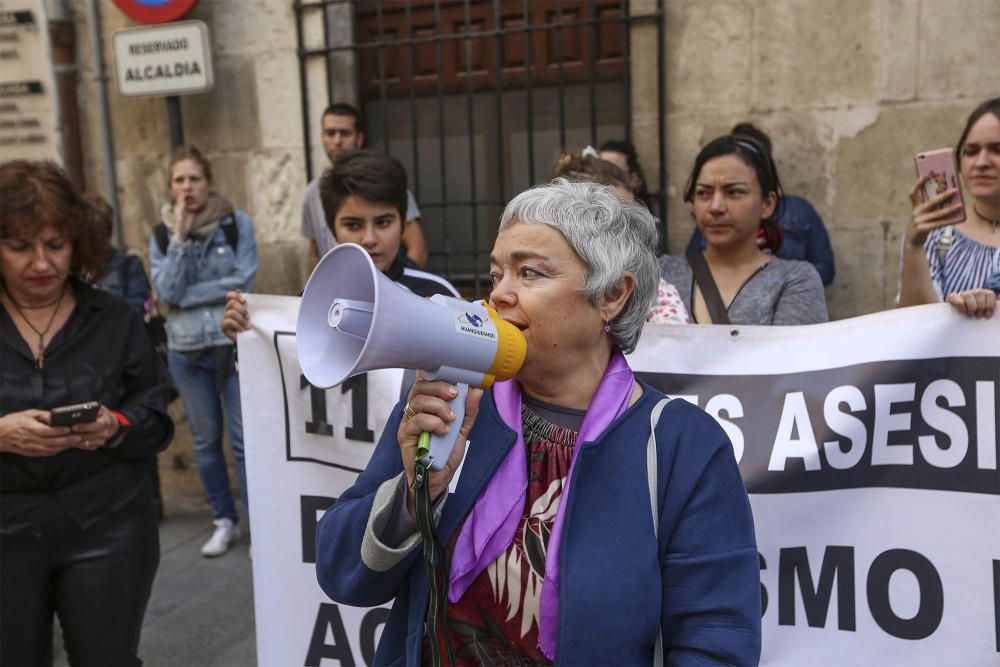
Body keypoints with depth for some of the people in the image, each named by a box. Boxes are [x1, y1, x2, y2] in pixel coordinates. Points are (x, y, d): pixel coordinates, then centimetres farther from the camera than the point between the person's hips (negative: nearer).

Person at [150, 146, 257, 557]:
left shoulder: (237, 223, -2)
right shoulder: (162, 235, 5)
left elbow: (243, 280, -10)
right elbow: (165, 292, -6)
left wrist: (186, 296, -9)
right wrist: (180, 238, -12)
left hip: (235, 342, -3)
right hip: (186, 349, 3)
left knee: (244, 439, -3)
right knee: (205, 440, 11)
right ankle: (224, 521, 25)